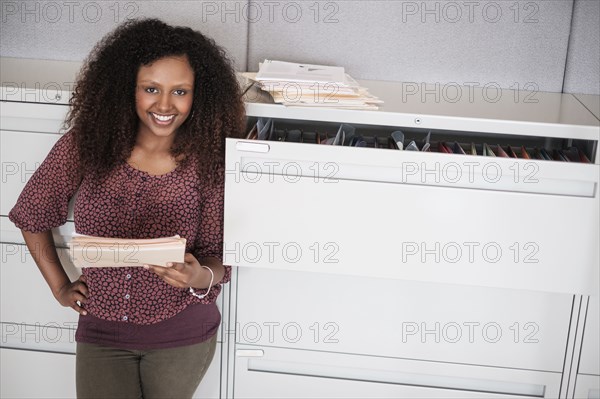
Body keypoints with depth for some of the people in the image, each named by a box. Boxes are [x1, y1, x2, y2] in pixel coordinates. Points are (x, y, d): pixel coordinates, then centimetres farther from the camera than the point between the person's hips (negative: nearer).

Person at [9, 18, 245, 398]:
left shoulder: (207, 162, -12)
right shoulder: (85, 144, -10)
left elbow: (219, 259, -8)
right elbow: (31, 215, 5)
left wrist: (200, 276, -30)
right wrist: (60, 287, 4)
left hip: (182, 336, 0)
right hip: (101, 330, 1)